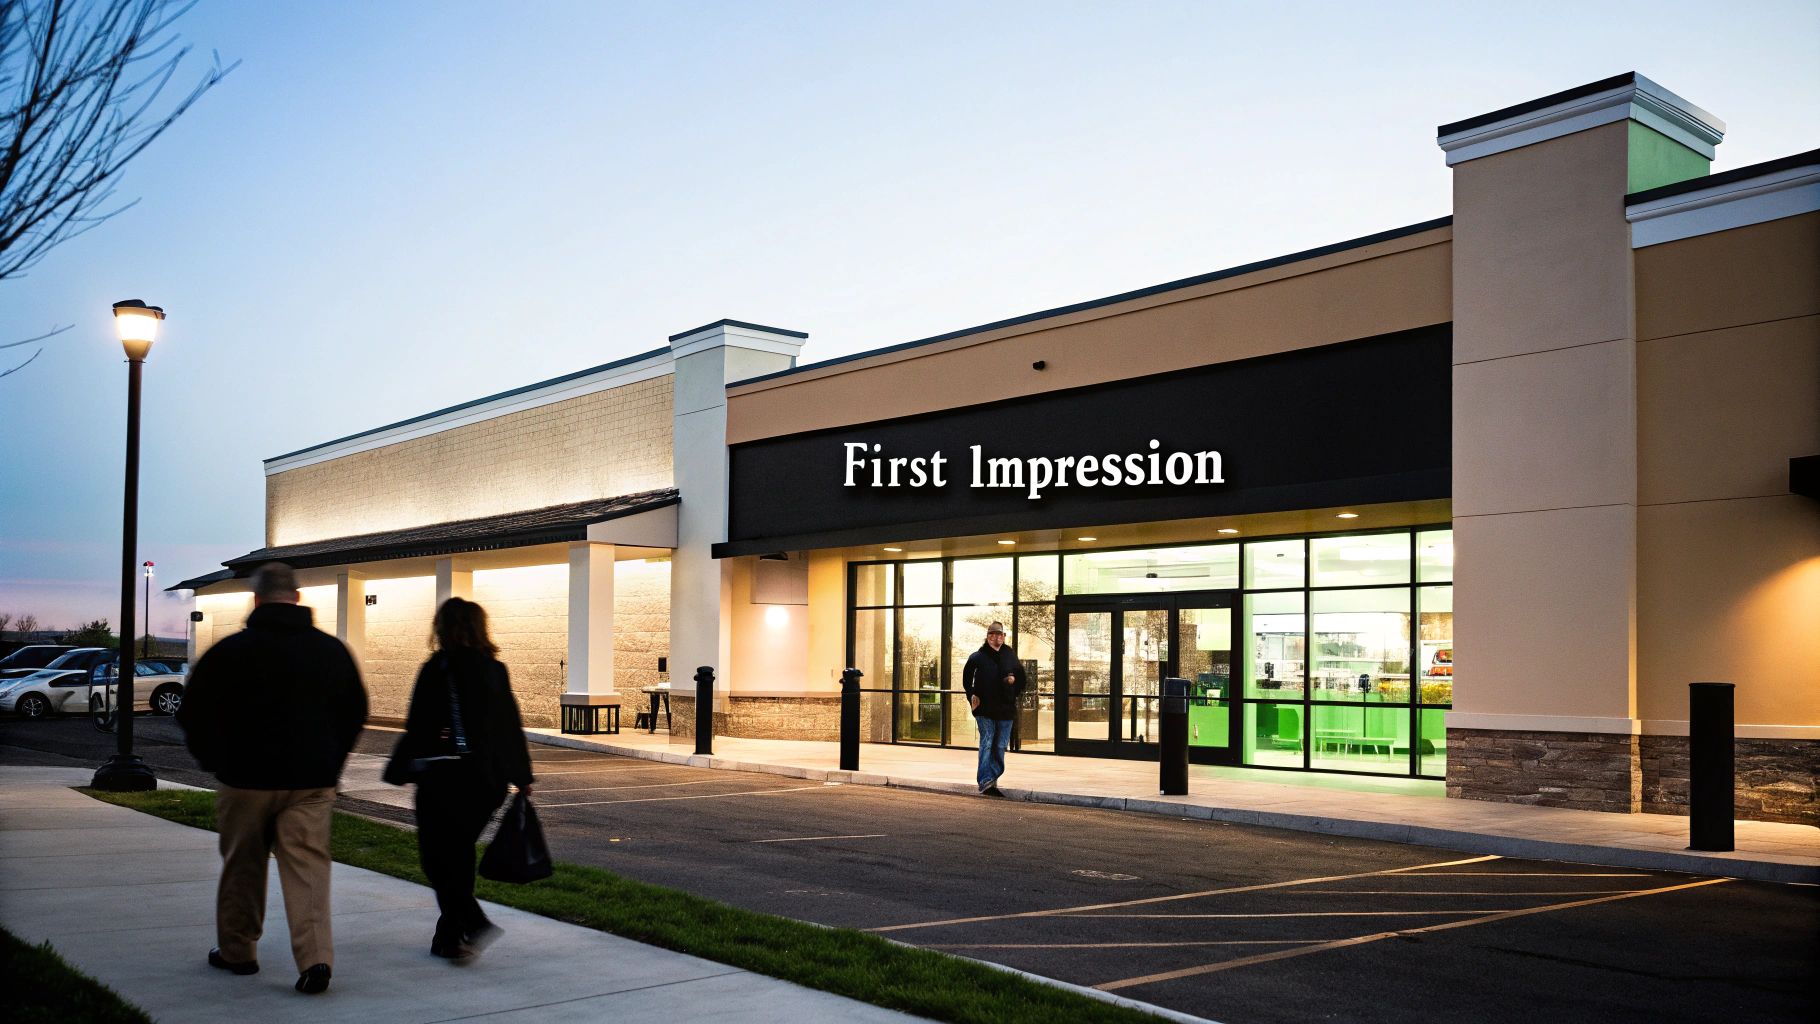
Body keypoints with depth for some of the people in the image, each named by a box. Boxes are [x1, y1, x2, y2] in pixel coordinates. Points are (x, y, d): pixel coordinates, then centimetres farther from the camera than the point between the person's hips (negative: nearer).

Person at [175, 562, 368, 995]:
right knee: (308, 866, 0)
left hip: (246, 780, -2)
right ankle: (315, 958, -13)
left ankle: (237, 951, 25)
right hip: (312, 781, 2)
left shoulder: (230, 651, -5)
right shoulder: (332, 650, 5)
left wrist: (216, 762, 15)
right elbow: (356, 713, 14)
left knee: (242, 866, 14)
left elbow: (192, 714, 1)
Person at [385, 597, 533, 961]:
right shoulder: (495, 669, 7)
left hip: (444, 777, -6)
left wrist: (400, 771, -2)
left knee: (437, 856, 3)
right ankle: (450, 936, 19)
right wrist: (522, 777, 17)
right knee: (459, 852, 16)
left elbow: (419, 727, -12)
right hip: (488, 779, 6)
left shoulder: (437, 668, -10)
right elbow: (511, 726, 10)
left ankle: (476, 923, -14)